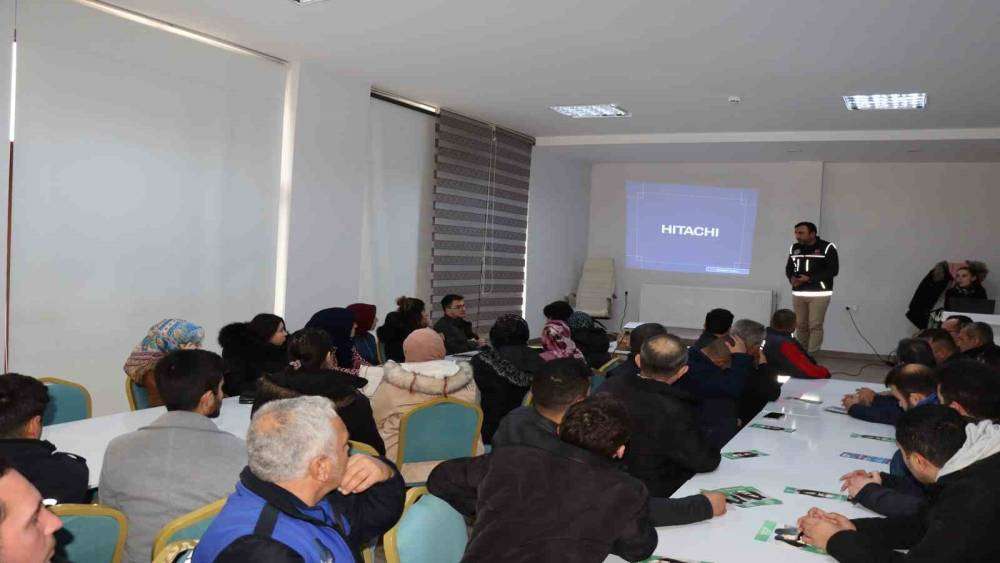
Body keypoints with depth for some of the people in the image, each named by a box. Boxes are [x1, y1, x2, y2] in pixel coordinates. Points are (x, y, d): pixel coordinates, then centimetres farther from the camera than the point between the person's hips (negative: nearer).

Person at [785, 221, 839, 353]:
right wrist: (792, 278, -8)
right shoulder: (794, 248, 11)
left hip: (819, 294, -5)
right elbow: (789, 267, 16)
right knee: (800, 326, 6)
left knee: (815, 326, -9)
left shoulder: (827, 247, -7)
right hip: (798, 293, 5)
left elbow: (833, 270, -12)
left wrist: (809, 278, -18)